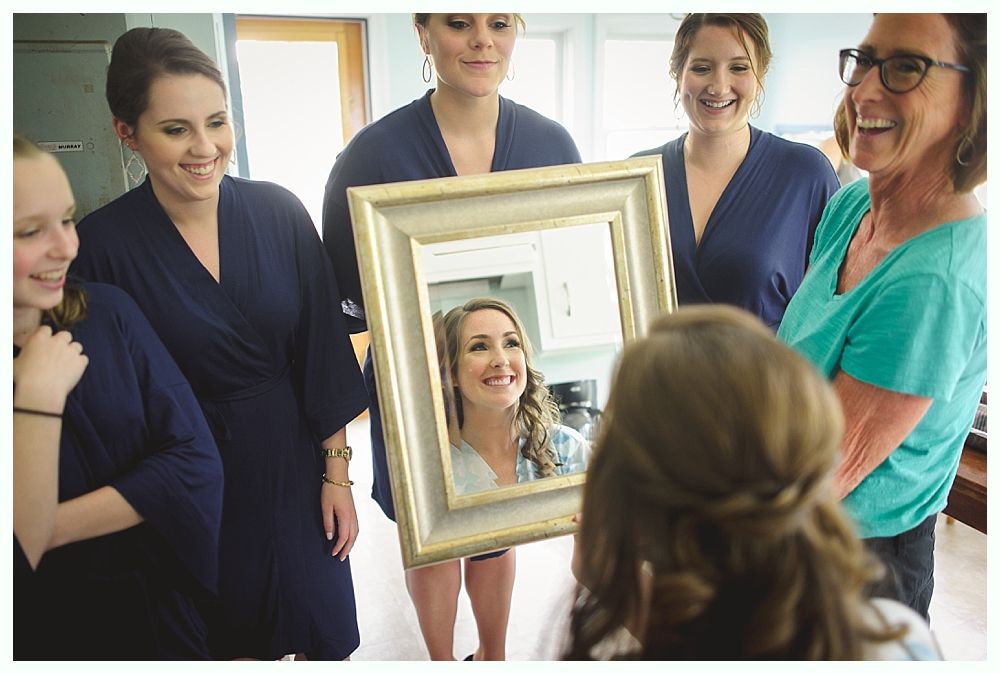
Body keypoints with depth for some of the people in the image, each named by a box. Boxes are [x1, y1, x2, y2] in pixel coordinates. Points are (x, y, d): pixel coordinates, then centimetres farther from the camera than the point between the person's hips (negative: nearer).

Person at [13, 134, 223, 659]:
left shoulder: (109, 311, -10)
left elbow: (196, 460, -13)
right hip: (42, 632, -3)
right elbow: (19, 555, -24)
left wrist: (52, 527, -19)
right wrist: (39, 396, -28)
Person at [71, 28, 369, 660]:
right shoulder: (102, 246, -14)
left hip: (293, 462, 2)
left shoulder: (279, 213, -9)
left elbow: (323, 356, -6)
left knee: (324, 635, 16)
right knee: (229, 635, 20)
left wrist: (336, 472, -4)